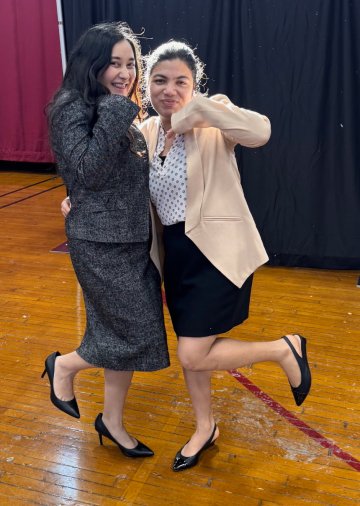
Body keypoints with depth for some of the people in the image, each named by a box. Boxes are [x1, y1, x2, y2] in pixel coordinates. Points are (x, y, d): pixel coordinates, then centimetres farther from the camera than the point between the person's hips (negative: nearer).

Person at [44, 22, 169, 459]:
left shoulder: (119, 112, 14)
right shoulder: (73, 107, -12)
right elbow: (87, 170, -24)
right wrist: (116, 114, -23)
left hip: (132, 239, 8)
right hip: (100, 242, -8)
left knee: (124, 335, 13)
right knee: (136, 335, -4)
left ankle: (112, 422, 31)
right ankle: (63, 366, 22)